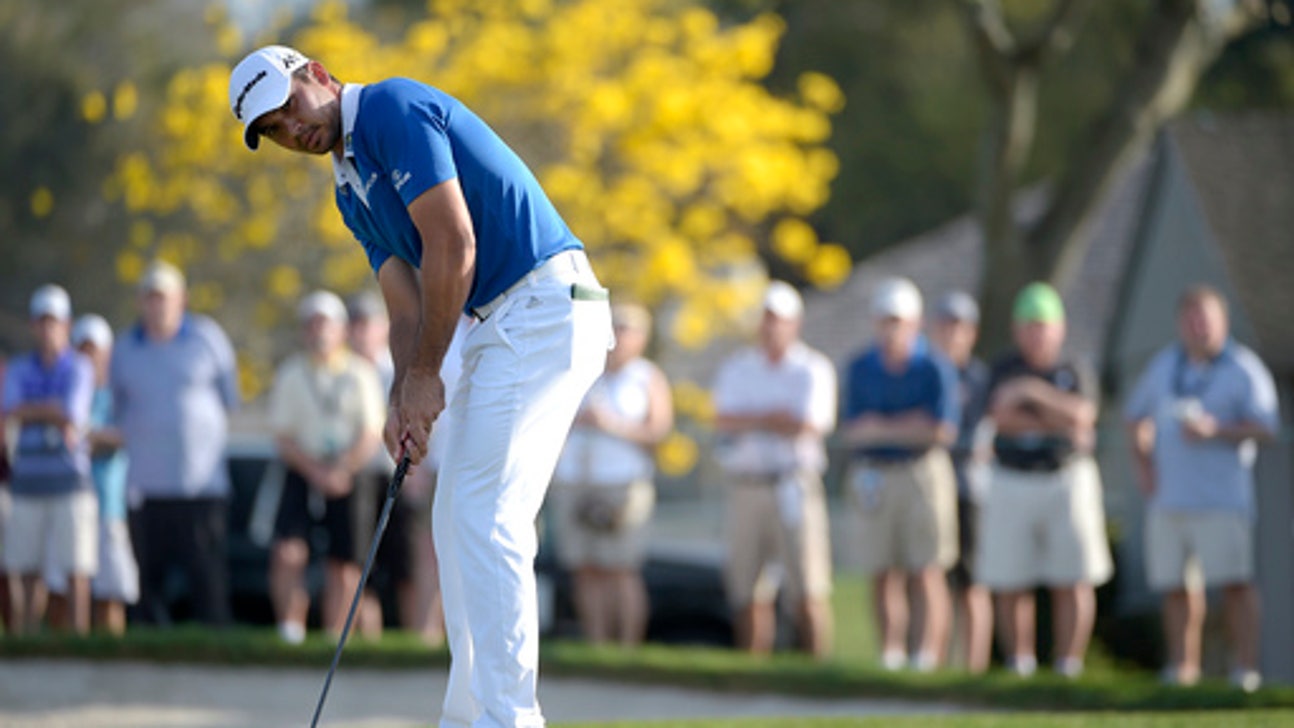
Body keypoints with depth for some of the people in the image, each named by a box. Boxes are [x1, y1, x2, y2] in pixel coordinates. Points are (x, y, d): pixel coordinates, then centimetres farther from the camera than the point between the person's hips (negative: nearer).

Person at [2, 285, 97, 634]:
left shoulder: (80, 368, -2)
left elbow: (73, 417, -15)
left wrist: (30, 412, -8)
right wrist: (54, 413, -16)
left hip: (71, 480, -3)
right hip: (28, 481, 3)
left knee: (76, 572, -7)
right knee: (28, 573, 4)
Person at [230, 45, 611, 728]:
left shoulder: (395, 110, -10)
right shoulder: (352, 190, 19)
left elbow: (453, 247, -16)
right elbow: (406, 304, 13)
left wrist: (426, 374, -10)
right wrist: (404, 397, -5)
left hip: (545, 307, -10)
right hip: (499, 326, 10)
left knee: (486, 518, -14)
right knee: (458, 521, 11)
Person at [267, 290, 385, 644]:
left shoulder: (361, 373, 4)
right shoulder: (291, 373, 5)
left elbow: (371, 435, 0)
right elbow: (284, 438, 1)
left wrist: (341, 471, -13)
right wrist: (316, 472, -12)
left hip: (350, 475, 0)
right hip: (303, 472, 0)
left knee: (344, 563, -1)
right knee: (288, 551, -18)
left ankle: (335, 637, 6)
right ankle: (291, 629, -17)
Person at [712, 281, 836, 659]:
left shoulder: (814, 369, 5)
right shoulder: (736, 368, 14)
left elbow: (810, 427, -9)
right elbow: (722, 420, -1)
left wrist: (749, 423, -2)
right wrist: (772, 419, -10)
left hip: (794, 485, -3)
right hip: (745, 486, 3)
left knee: (807, 589, -9)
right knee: (749, 589, 2)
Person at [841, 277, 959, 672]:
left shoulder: (935, 368, -4)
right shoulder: (861, 368, 7)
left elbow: (942, 430, -12)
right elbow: (854, 431, 2)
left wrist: (881, 427, -7)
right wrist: (910, 426, -9)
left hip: (923, 473, -3)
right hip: (872, 479, 4)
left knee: (926, 573, -6)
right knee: (883, 575, 2)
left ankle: (929, 655, -9)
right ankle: (890, 655, 6)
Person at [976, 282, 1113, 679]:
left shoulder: (1076, 372, 2)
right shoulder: (1004, 371, 3)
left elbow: (1081, 415, -16)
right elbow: (1002, 419, -13)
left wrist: (1036, 393, -25)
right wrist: (1059, 423, -14)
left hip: (1069, 482, 0)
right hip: (1012, 485, 0)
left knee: (1074, 582, -4)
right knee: (1010, 583, 0)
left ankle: (1068, 665, 0)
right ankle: (1019, 663, 10)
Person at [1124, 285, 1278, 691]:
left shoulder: (1244, 369, -2)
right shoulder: (1165, 364, 14)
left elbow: (1265, 428, -10)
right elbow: (1136, 415, 26)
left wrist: (1215, 431, -22)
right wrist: (1144, 464, 12)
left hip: (1222, 500, -5)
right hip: (1169, 497, 5)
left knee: (1234, 581, -12)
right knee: (1177, 586, 5)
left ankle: (1246, 667, -12)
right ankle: (1182, 666, 12)